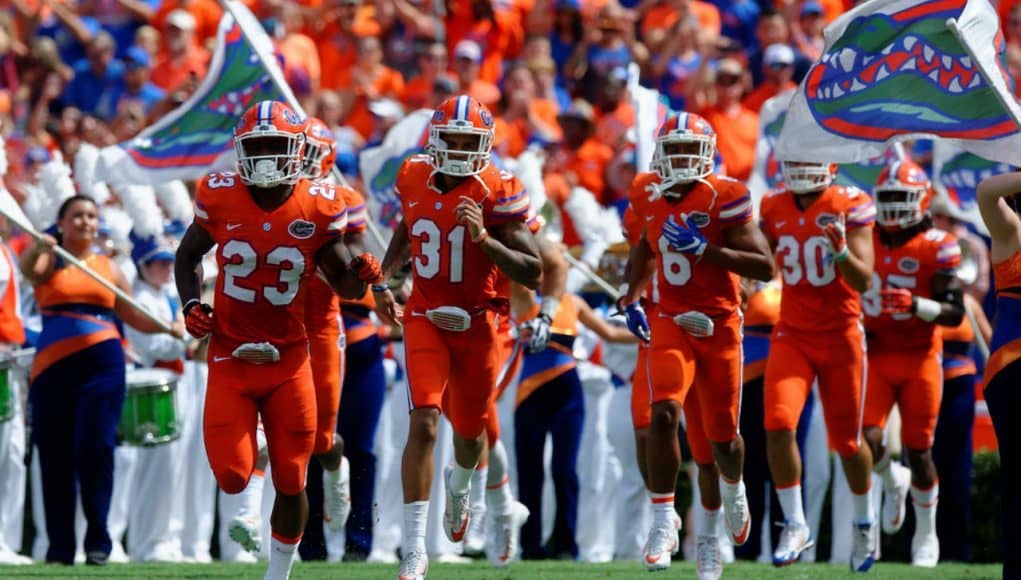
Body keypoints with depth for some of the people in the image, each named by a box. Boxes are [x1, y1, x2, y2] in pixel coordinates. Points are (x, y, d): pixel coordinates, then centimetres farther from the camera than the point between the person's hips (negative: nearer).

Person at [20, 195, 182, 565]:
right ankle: (60, 547, 6)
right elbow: (29, 270, -17)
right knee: (55, 455, 0)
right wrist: (38, 249, -39)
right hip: (53, 367, 0)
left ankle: (99, 540, -5)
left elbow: (135, 317, 21)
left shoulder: (109, 269, 14)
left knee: (95, 446, -13)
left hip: (102, 364, 1)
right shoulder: (48, 261, 7)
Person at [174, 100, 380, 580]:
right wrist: (192, 303, -4)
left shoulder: (318, 208, -6)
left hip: (289, 360, 0)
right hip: (230, 356, 0)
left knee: (291, 483, 3)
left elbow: (342, 283, 5)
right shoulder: (220, 198, -6)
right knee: (232, 477, -10)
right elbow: (188, 256, 12)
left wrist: (360, 274, -17)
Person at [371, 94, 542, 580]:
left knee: (470, 432, 16)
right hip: (425, 320, 1)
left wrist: (485, 238, -30)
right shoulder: (415, 180, -3)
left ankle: (459, 486, 56)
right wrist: (382, 279, 7)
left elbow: (533, 274, -17)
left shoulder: (497, 194, -15)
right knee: (424, 424, -17)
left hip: (476, 322, -1)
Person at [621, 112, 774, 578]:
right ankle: (662, 521, -17)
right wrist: (632, 298, 14)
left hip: (719, 327, -2)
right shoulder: (650, 195, 2)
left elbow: (765, 267, -16)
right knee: (665, 413, -22)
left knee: (720, 437, 6)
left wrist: (703, 247, -24)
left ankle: (733, 488, 41)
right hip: (670, 325, 2)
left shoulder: (723, 199, -12)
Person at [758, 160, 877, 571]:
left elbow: (864, 281, -15)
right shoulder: (775, 208, 3)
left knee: (846, 440, 7)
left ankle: (864, 524, 32)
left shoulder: (850, 207, -10)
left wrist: (841, 249, -32)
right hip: (792, 335, 3)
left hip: (840, 337, -3)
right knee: (778, 425, -18)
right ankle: (795, 526, -7)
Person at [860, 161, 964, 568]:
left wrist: (916, 305, -31)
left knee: (919, 452, 3)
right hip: (874, 356, 3)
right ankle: (893, 483, 23)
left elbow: (954, 313, -13)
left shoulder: (938, 247, -8)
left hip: (920, 358, -3)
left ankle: (926, 535, 22)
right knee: (866, 441, -13)